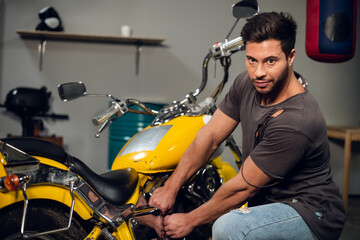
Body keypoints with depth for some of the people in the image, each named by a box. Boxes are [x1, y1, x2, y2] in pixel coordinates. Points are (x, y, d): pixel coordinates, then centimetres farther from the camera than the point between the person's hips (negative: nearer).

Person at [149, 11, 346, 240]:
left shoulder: (295, 122, -30)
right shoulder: (248, 83, -6)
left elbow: (244, 188, -22)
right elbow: (210, 136, 2)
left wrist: (189, 220, -11)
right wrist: (170, 188, -1)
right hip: (270, 201, 8)